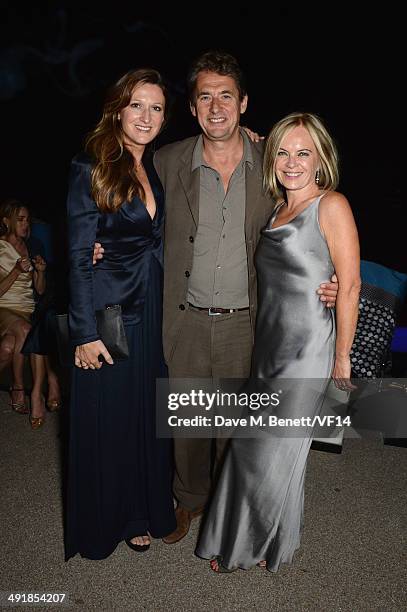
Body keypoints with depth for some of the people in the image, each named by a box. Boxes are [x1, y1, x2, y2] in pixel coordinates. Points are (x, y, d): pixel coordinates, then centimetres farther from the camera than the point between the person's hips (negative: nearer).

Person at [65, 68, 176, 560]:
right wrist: (85, 331, -14)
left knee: (148, 411, 16)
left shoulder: (157, 169, 9)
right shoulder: (91, 169, -8)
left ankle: (144, 508, 38)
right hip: (109, 310, -5)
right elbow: (78, 256, -10)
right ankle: (108, 519, 32)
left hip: (153, 309, 6)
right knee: (108, 416, 8)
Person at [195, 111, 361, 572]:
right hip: (268, 345, 6)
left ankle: (269, 546, 32)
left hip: (307, 349, -6)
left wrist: (341, 356, -10)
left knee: (274, 451, 6)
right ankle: (238, 540, 35)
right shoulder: (277, 211, 13)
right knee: (250, 444, 13)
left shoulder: (331, 206, -9)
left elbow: (350, 285, -11)